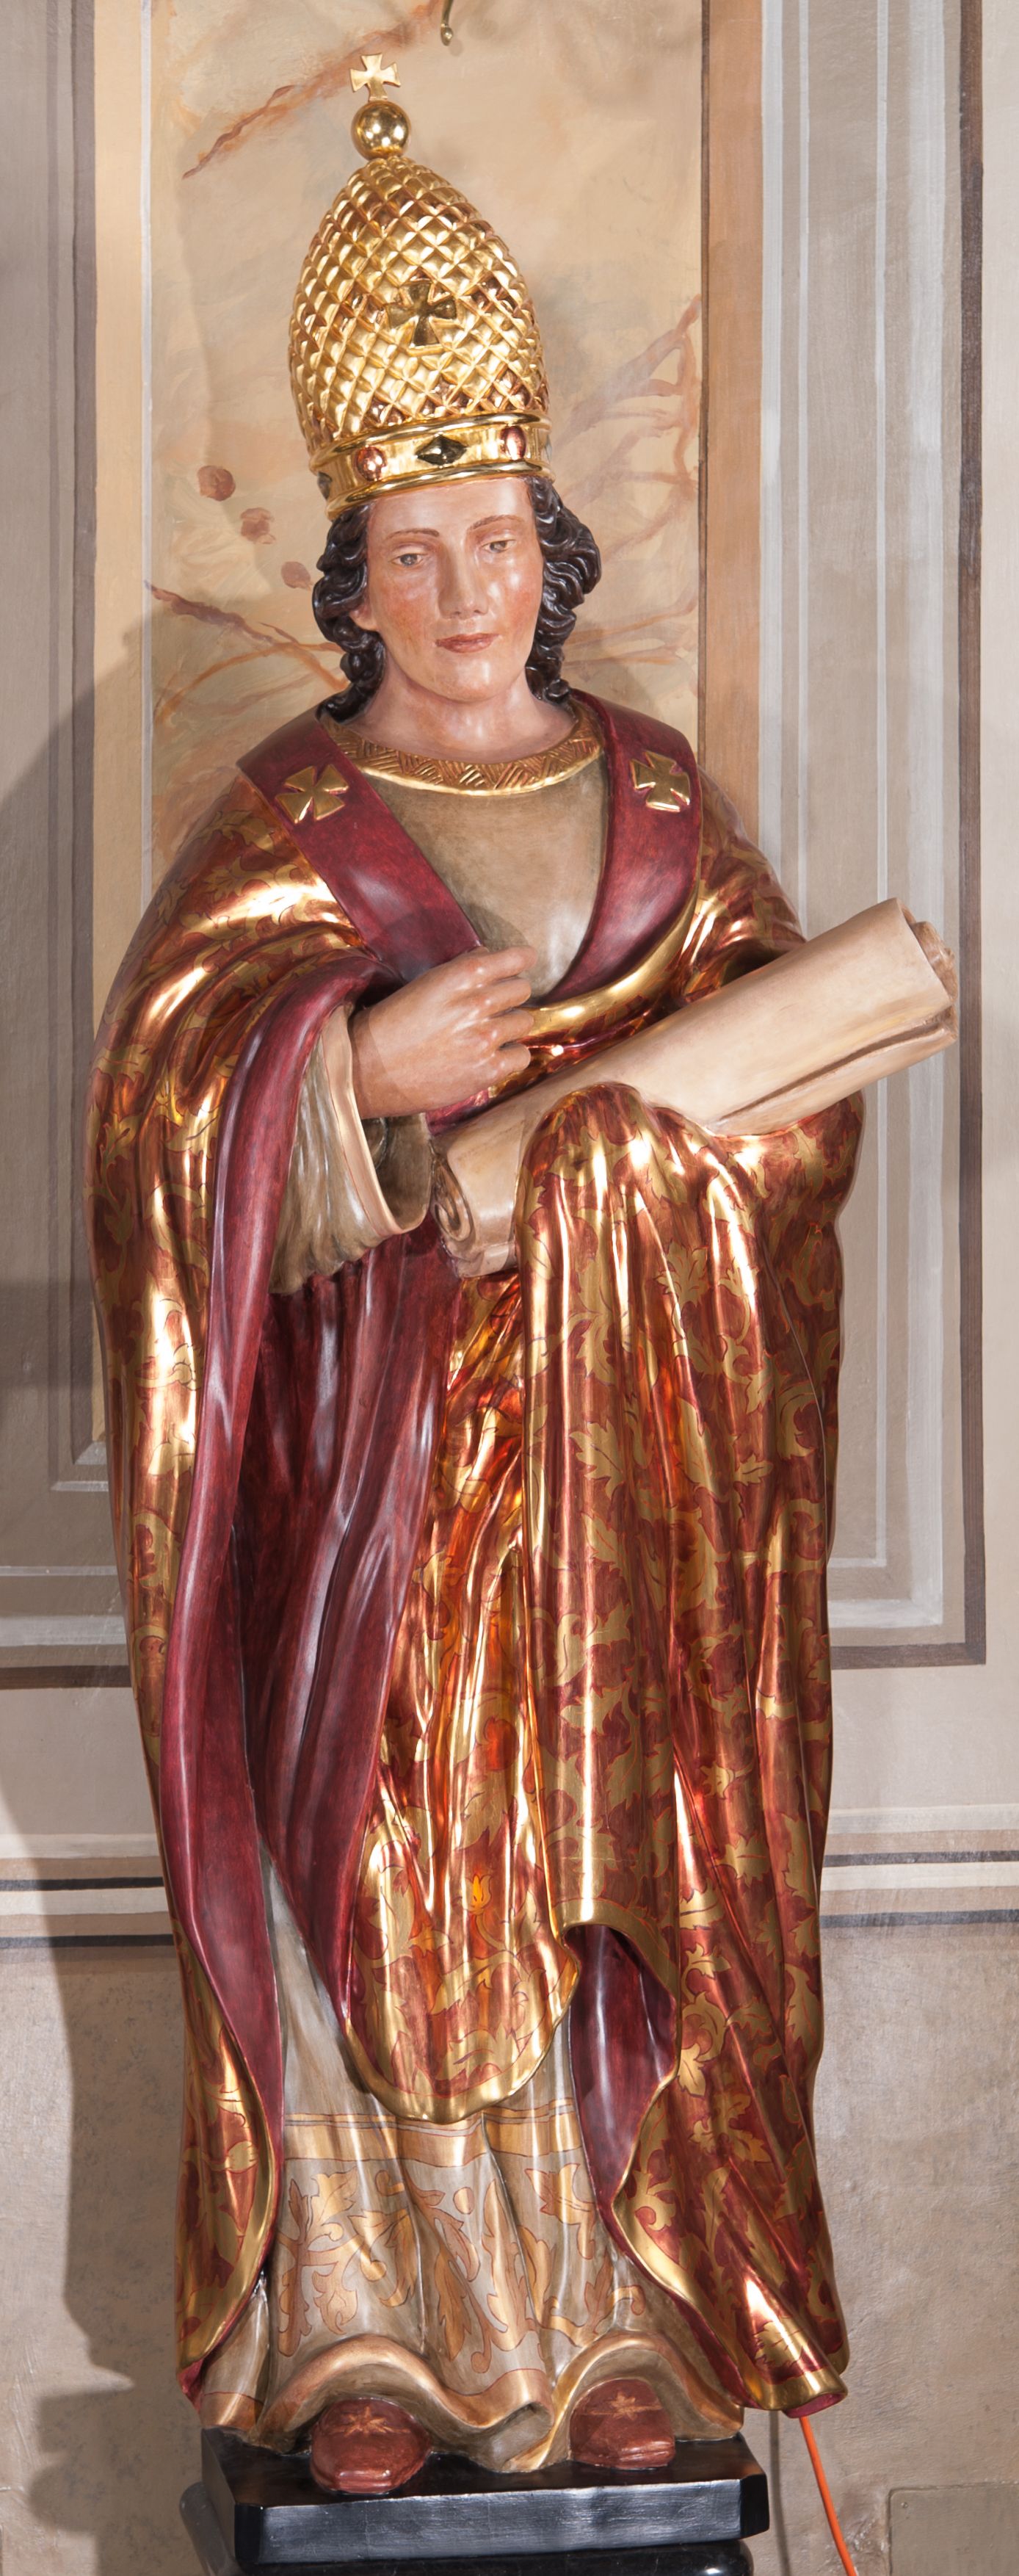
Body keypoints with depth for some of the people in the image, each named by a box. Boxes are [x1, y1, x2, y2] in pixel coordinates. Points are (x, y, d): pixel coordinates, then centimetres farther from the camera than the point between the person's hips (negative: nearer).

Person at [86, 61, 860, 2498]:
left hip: (634, 1421, 2)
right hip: (378, 1426, -2)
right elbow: (160, 1088, -7)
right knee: (380, 1859, -3)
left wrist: (629, 1100, -10)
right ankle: (359, 2324, 6)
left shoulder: (660, 798, 10)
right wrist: (360, 1070, -23)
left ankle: (619, 2312, 12)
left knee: (629, 1856, 3)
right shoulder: (287, 818, 2)